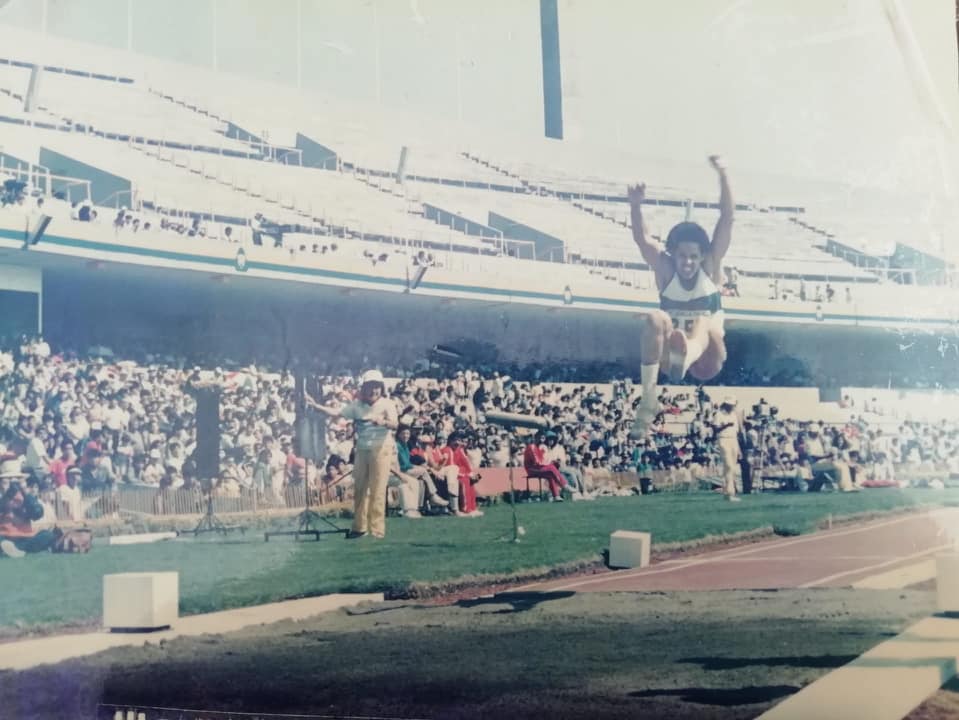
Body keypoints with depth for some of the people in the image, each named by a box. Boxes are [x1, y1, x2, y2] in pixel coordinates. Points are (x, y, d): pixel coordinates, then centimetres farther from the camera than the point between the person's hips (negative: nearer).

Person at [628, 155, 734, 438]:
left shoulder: (711, 266, -4)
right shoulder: (665, 269, -3)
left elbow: (727, 219, -14)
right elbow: (640, 238, -19)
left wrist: (722, 175, -25)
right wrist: (636, 205, -38)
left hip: (707, 356, -1)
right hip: (670, 349, 1)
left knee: (704, 323, -33)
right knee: (655, 319, -29)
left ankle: (688, 356, -72)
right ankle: (648, 402, -37)